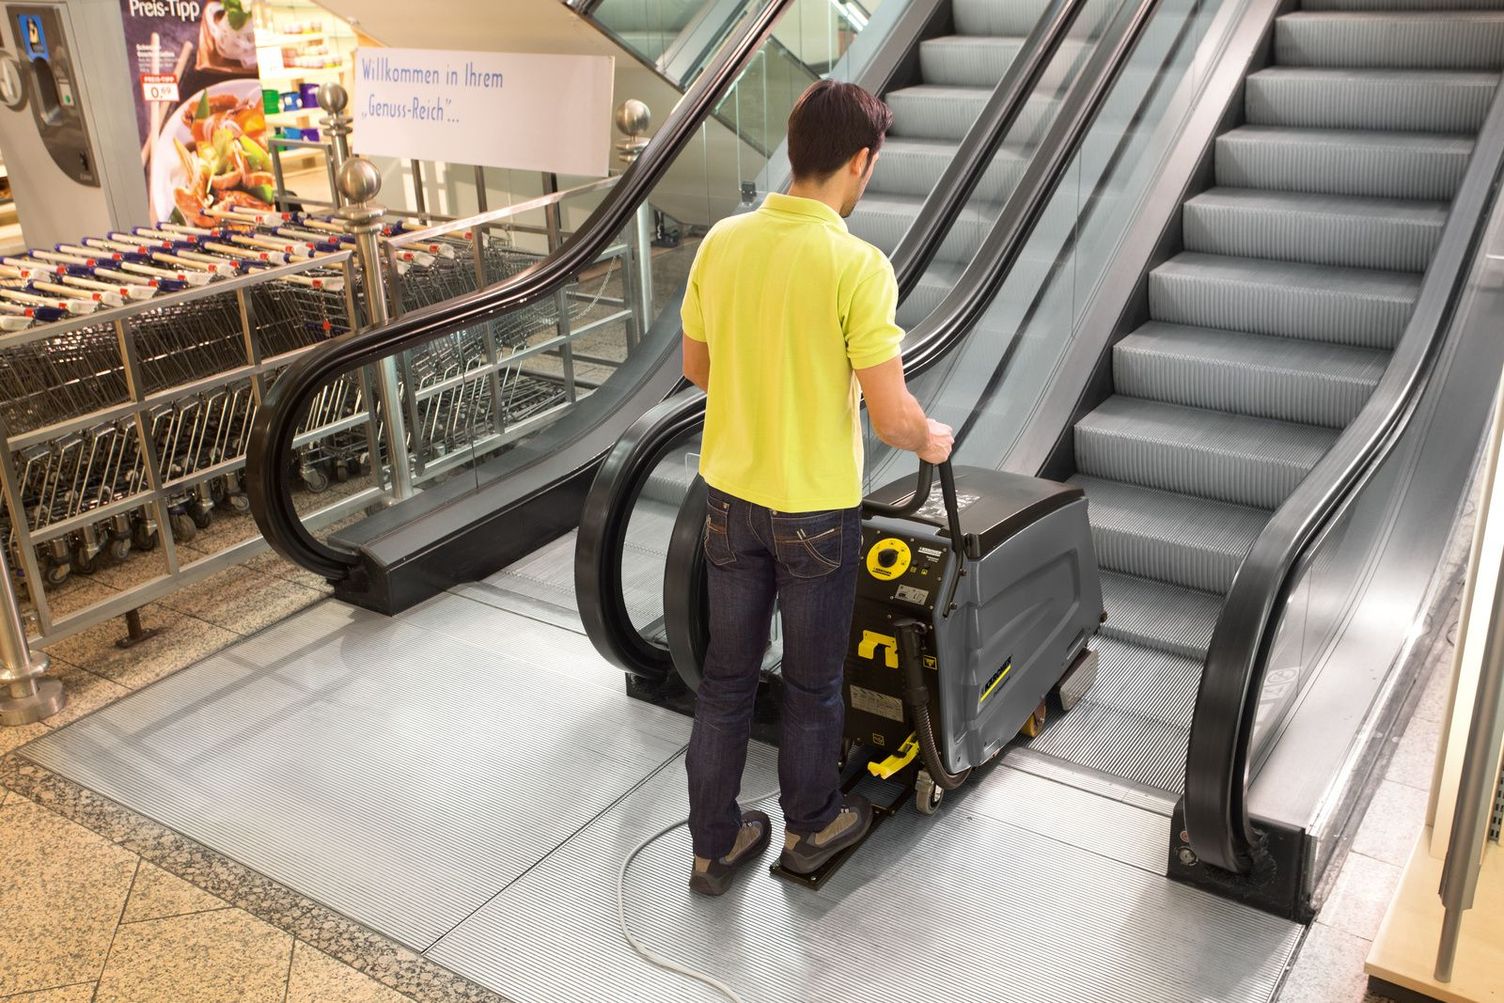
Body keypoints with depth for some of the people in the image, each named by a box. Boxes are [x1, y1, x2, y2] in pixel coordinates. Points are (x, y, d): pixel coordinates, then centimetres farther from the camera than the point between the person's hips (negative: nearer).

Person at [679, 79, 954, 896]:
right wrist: (930, 442, 2)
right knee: (812, 681, 16)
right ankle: (810, 826, 37)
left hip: (730, 494, 5)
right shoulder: (857, 265, -21)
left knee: (727, 674, 17)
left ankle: (714, 845, 30)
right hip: (815, 507, -5)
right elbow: (891, 415, -20)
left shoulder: (721, 242, -4)